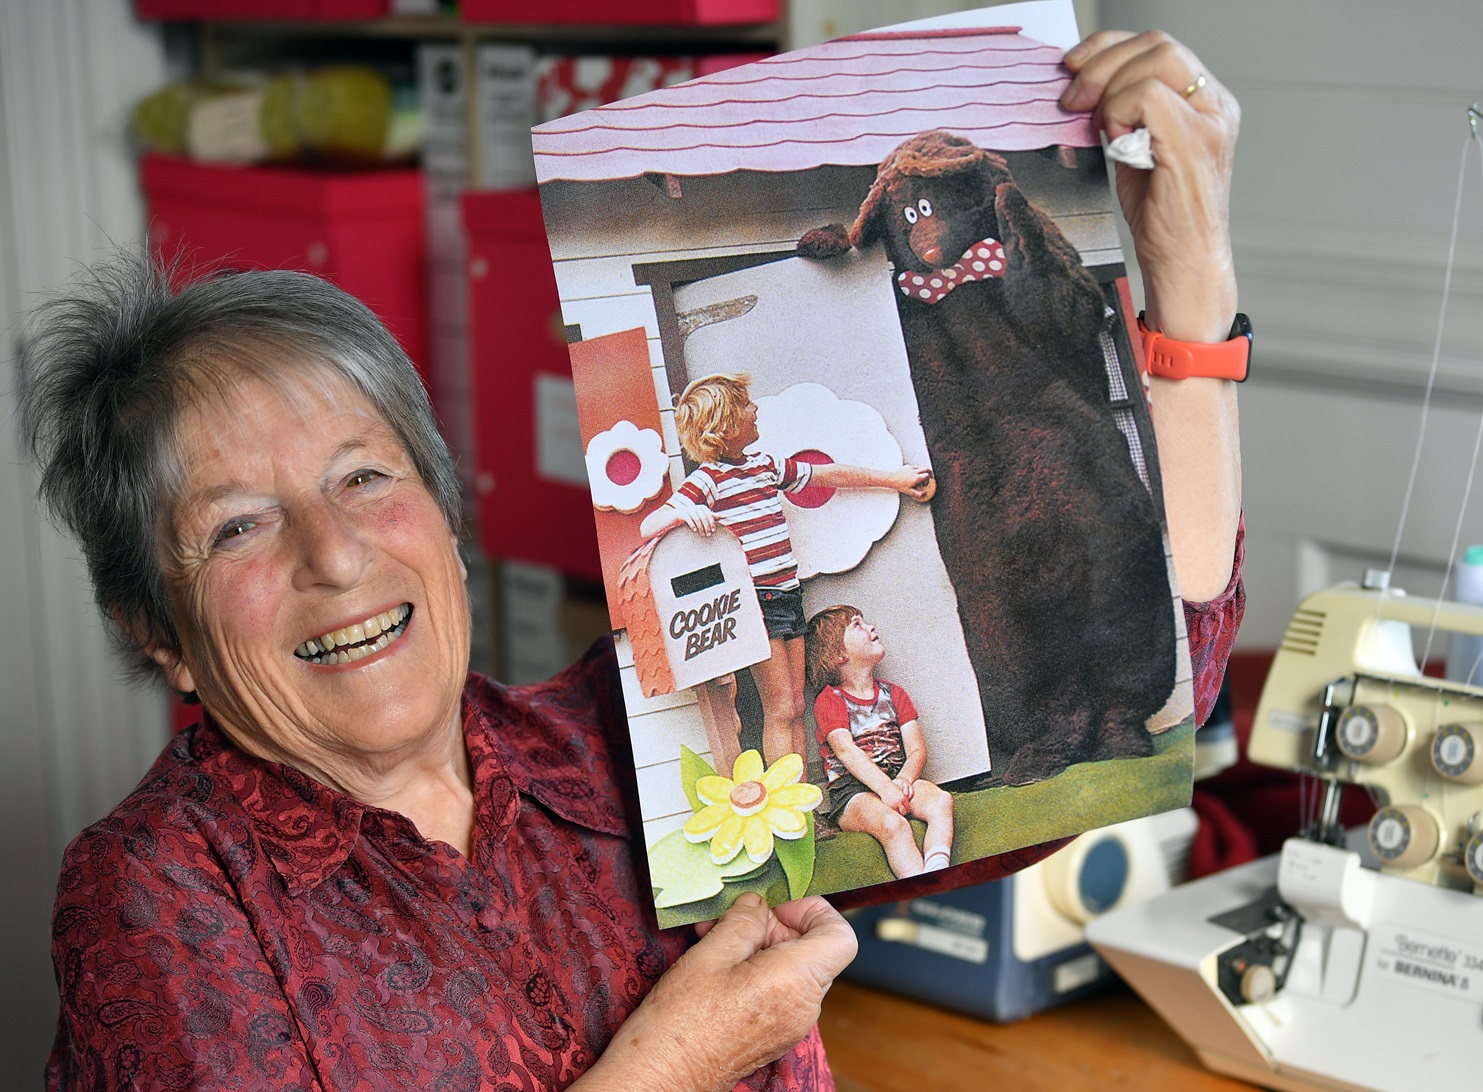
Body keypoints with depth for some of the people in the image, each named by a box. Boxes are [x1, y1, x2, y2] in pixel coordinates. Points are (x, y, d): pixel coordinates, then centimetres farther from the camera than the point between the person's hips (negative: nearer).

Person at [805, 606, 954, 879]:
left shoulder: (894, 694, 18)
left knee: (941, 800, -25)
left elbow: (917, 749, 8)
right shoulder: (829, 701, 2)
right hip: (851, 790, -5)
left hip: (897, 778, 5)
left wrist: (904, 779, -14)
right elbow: (846, 751, -14)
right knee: (893, 824, -34)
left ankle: (938, 873, -46)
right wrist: (886, 788, -28)